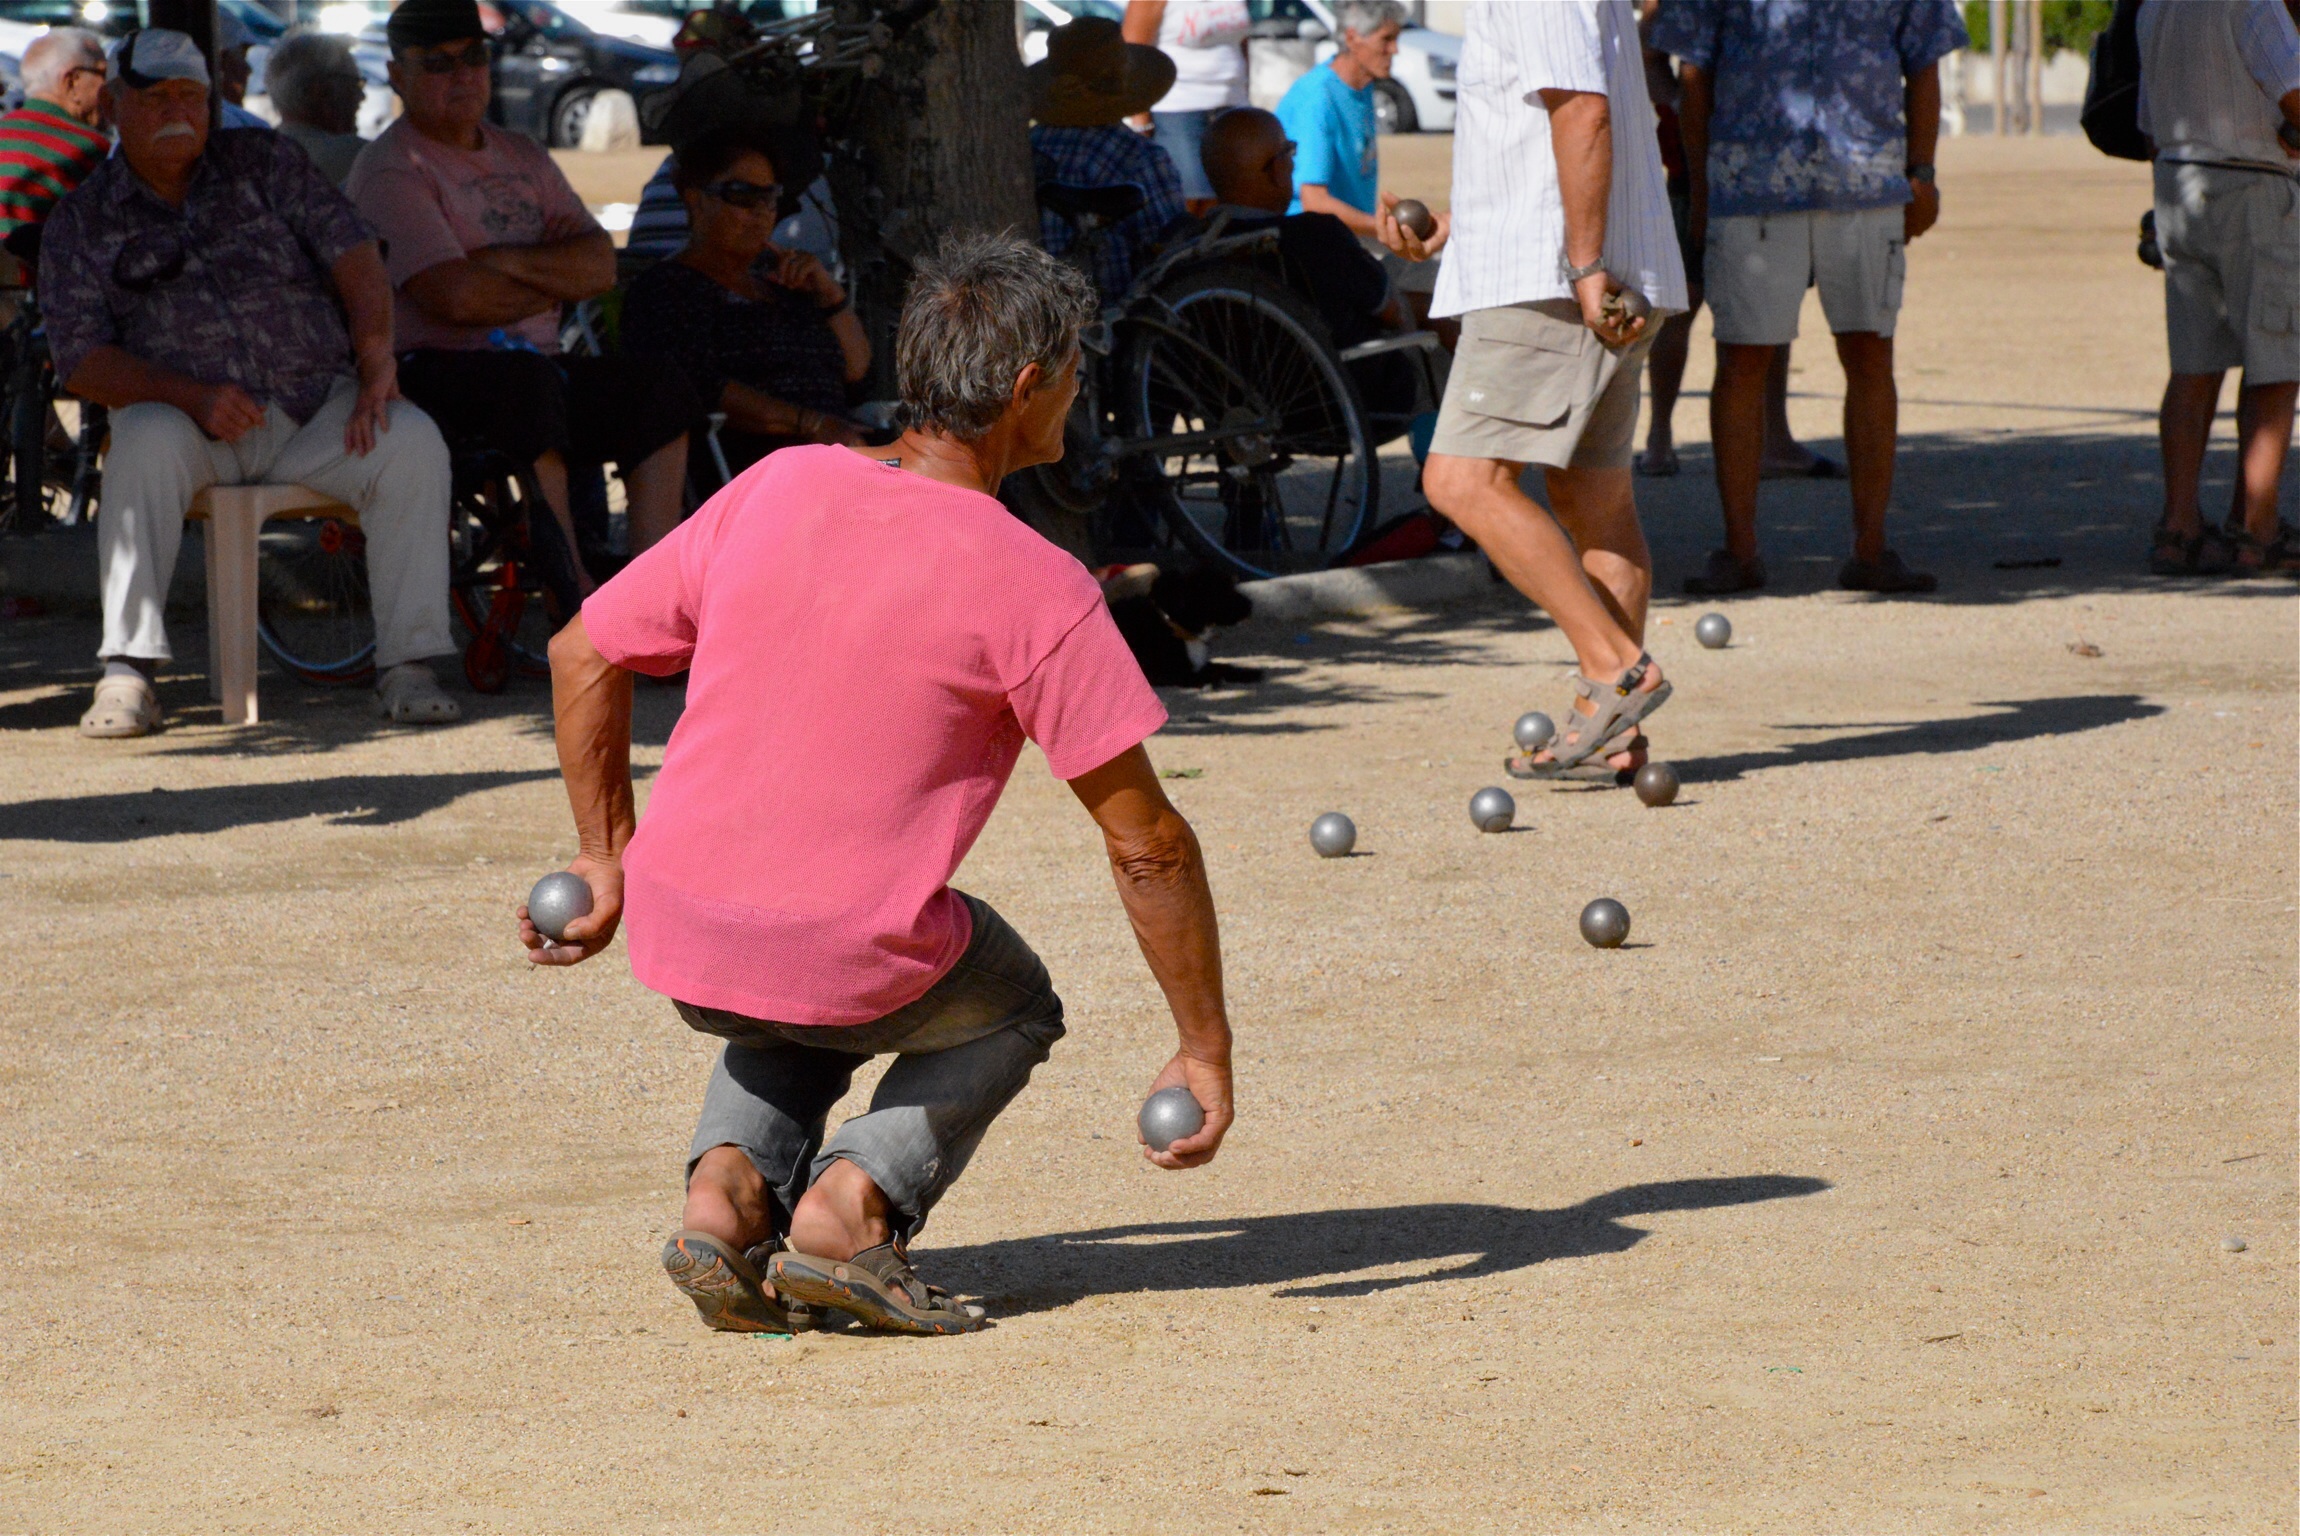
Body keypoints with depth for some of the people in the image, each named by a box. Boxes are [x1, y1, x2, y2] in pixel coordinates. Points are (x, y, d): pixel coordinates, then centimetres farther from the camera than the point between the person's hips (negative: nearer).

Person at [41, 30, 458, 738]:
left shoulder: (266, 163, 11)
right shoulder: (81, 222, 7)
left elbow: (354, 256, 4)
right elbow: (83, 362, -2)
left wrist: (376, 364, -12)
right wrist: (193, 398, -17)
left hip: (319, 402, 1)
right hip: (186, 413, -1)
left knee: (412, 442, -28)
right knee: (145, 443, -37)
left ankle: (405, 666, -23)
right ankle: (128, 673, -36)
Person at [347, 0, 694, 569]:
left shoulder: (522, 157, 20)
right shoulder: (389, 172, -4)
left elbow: (601, 266, 8)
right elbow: (458, 297, -17)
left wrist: (503, 260, -9)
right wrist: (558, 281, -1)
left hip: (534, 366, 7)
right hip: (436, 369, -7)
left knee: (654, 387, -13)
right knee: (526, 381, -36)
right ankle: (573, 594, -37)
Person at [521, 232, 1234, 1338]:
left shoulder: (777, 489, 3)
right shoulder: (1036, 588, -10)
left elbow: (583, 659, 10)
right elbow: (1146, 844, -8)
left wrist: (607, 862, 22)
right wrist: (1204, 1049, 2)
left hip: (674, 934, 4)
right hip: (853, 967, -4)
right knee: (1010, 1007, 29)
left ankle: (730, 1178, 8)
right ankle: (853, 1201, 4)